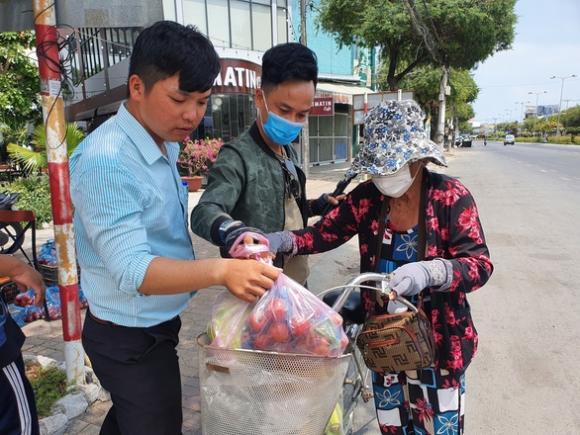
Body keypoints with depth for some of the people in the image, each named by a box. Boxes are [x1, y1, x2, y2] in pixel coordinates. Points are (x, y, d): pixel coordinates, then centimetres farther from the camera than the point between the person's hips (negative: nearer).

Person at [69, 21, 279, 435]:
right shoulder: (106, 161, -27)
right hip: (132, 339, -8)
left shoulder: (165, 143, 2)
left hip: (155, 325, 8)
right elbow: (133, 270, -31)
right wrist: (221, 270, -44)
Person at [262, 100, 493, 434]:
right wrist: (281, 241, -23)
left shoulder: (451, 197, -16)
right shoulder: (367, 197, -6)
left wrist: (429, 271, -40)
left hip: (438, 341, -3)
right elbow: (324, 233, -4)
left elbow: (480, 265, -19)